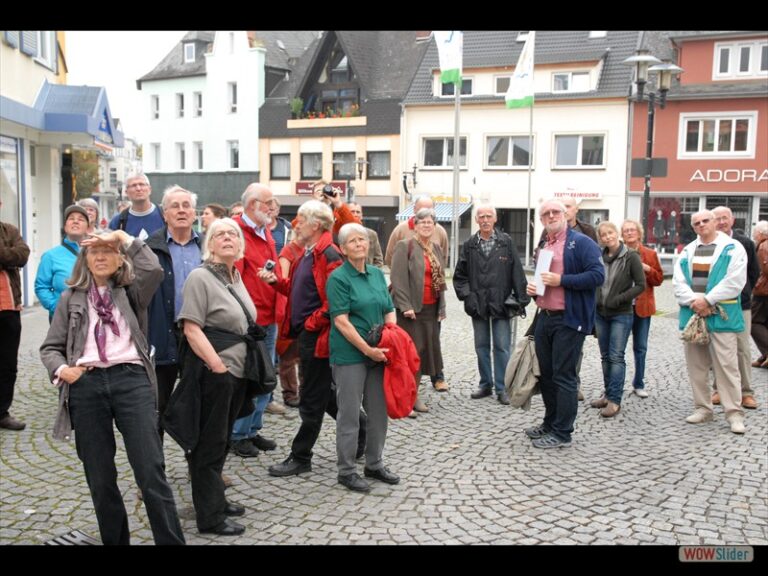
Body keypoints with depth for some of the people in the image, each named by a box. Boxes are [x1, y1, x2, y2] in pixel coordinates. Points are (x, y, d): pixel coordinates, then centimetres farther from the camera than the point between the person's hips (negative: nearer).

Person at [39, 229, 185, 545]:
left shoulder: (131, 291, 11)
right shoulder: (71, 298, 15)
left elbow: (154, 270, -10)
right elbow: (50, 347, 14)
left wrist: (123, 237, -1)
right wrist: (61, 370, -7)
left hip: (131, 380, -2)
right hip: (86, 386, 2)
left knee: (151, 473, -7)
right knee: (100, 479, 9)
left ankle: (172, 541, 1)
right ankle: (115, 540, 26)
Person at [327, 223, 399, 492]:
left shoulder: (377, 274, 11)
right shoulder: (338, 278, -8)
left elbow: (389, 312, 14)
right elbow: (341, 321, -15)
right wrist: (367, 349, -18)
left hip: (379, 353, 6)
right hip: (350, 355, -6)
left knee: (379, 410, 13)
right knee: (349, 414, 3)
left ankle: (374, 464, 30)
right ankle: (346, 470, 17)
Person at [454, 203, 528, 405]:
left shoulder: (506, 242, 1)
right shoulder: (469, 246, 6)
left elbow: (517, 273, -1)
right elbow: (460, 275, 8)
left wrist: (521, 298, -5)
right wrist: (466, 295, -5)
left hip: (500, 304, -2)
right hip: (478, 305, 2)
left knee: (502, 347, 0)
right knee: (482, 347, 11)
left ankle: (502, 388, 10)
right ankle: (485, 384, 24)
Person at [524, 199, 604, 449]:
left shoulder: (581, 242, -7)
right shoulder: (543, 247, 18)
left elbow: (597, 275, -17)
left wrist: (561, 280, -21)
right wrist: (532, 287, 8)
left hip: (569, 320, -8)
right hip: (545, 317, 8)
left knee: (564, 377, -3)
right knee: (546, 374, 15)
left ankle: (562, 434, 6)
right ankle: (550, 423, 29)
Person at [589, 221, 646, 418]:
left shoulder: (631, 257, -7)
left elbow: (641, 285, -9)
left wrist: (619, 299, -15)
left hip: (621, 315, -5)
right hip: (600, 313, 5)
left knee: (616, 357, -6)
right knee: (605, 356, 11)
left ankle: (614, 400, -2)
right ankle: (608, 394, 22)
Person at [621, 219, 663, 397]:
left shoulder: (650, 254, 5)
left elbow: (659, 279, 4)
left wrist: (648, 269, -12)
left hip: (642, 307, 2)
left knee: (641, 347, 11)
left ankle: (639, 384, 23)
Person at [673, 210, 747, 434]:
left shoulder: (733, 248, 1)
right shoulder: (687, 251, 15)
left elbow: (734, 281, -9)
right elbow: (678, 282, 5)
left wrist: (707, 300, -13)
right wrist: (694, 302, -11)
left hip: (721, 315, -5)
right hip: (692, 314, 5)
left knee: (726, 365, -6)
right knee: (696, 365, 8)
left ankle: (734, 413, 2)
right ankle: (702, 408, 18)